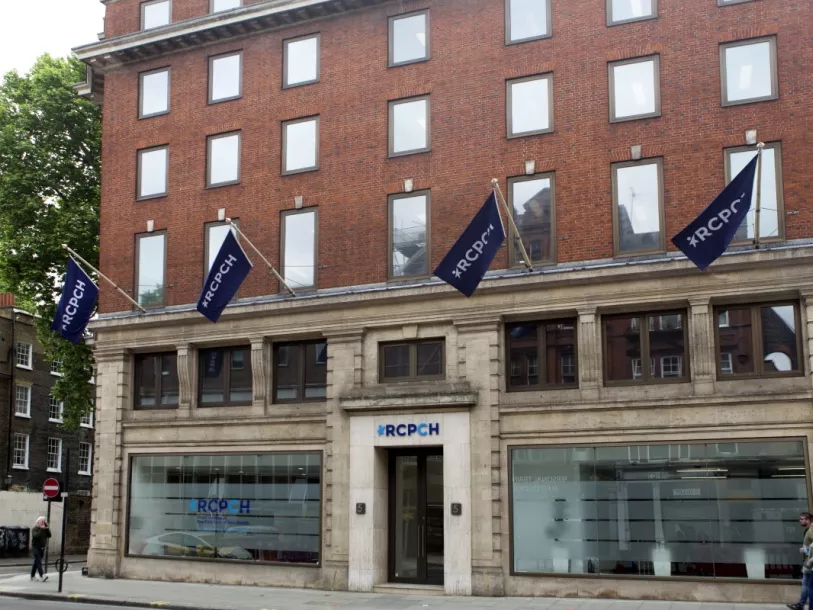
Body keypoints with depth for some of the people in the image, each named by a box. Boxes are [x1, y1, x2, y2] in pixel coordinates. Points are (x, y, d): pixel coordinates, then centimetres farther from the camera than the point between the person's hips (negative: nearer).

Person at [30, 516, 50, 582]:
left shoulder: (45, 529, 10)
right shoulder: (35, 529, -8)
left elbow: (49, 535, -1)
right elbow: (35, 536, -26)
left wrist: (47, 528, -11)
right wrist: (41, 529, -27)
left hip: (42, 548, 7)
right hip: (36, 547, -7)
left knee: (36, 562, 13)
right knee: (39, 562, -16)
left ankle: (32, 576, 22)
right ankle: (42, 576, -26)